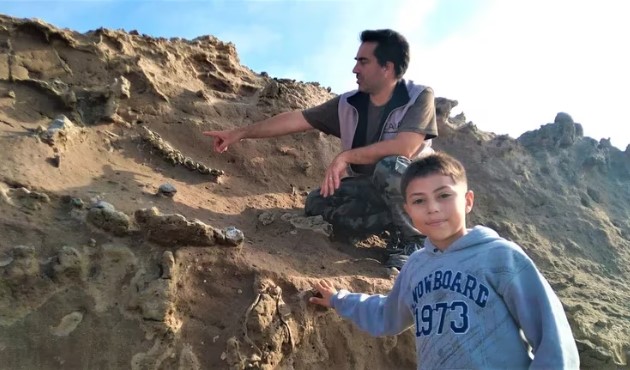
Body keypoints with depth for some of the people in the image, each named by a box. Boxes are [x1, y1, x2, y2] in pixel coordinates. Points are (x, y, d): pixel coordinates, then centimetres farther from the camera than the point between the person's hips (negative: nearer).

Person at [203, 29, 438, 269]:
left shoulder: (420, 97, -17)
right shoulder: (348, 104, -4)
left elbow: (405, 147, -33)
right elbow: (296, 119, -2)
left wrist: (346, 156, -30)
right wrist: (240, 133, -1)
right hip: (371, 188, 5)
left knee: (389, 166, -37)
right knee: (318, 204, -17)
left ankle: (408, 239, -14)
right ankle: (397, 220, -8)